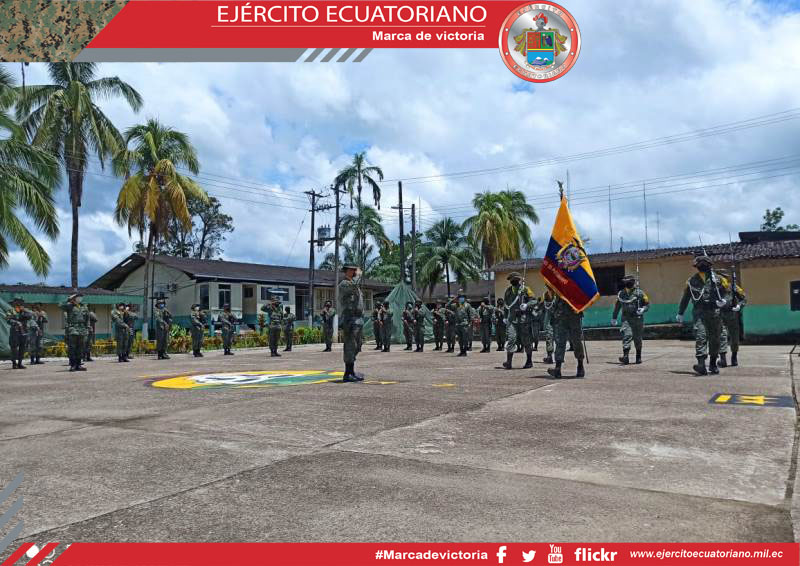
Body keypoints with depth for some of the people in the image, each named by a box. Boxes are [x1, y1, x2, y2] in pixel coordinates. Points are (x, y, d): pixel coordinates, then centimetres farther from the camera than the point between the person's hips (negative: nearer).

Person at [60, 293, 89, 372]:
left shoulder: (84, 307, 15)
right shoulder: (69, 306, 1)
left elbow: (87, 319, 18)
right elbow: (60, 306, -18)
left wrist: (87, 329, 13)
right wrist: (68, 299, -14)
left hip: (82, 330, 5)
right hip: (72, 330, -5)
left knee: (80, 348, 7)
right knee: (72, 348, -5)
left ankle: (78, 365, 12)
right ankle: (72, 365, -4)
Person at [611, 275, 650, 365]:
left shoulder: (639, 293, -3)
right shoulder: (621, 294, 6)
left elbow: (647, 304, 2)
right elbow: (617, 307, 18)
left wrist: (642, 309, -19)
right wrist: (614, 318, 22)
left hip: (637, 319, -1)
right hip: (626, 319, 1)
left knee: (637, 339, 9)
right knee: (627, 335, -16)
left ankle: (638, 357, 26)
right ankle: (626, 357, -22)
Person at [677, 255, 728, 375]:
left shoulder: (716, 279, 6)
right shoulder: (692, 281, 6)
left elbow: (723, 292, 18)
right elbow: (685, 298, 14)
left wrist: (722, 300, -5)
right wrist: (680, 313, 17)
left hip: (714, 312, 2)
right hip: (700, 313, -1)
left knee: (714, 339, 9)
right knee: (700, 337, -16)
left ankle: (713, 364, 25)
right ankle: (701, 365, -24)